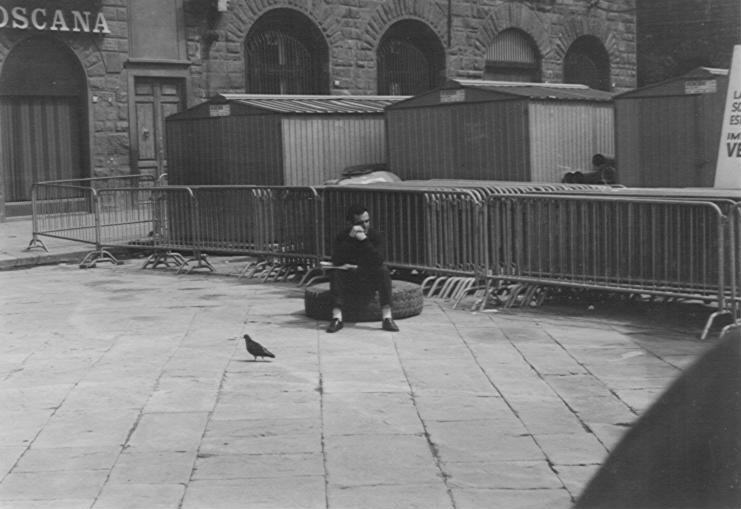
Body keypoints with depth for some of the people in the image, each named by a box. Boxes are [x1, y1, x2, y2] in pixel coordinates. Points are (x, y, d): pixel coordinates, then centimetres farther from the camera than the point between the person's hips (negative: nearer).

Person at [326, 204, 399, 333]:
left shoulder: (376, 235, -8)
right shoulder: (342, 236, -6)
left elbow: (379, 261, -24)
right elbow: (336, 261, -23)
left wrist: (364, 239, -32)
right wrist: (350, 238, -29)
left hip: (371, 279, 0)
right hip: (349, 280, 0)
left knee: (383, 270, -29)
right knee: (335, 272, -28)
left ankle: (387, 318, -37)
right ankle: (337, 318, -35)